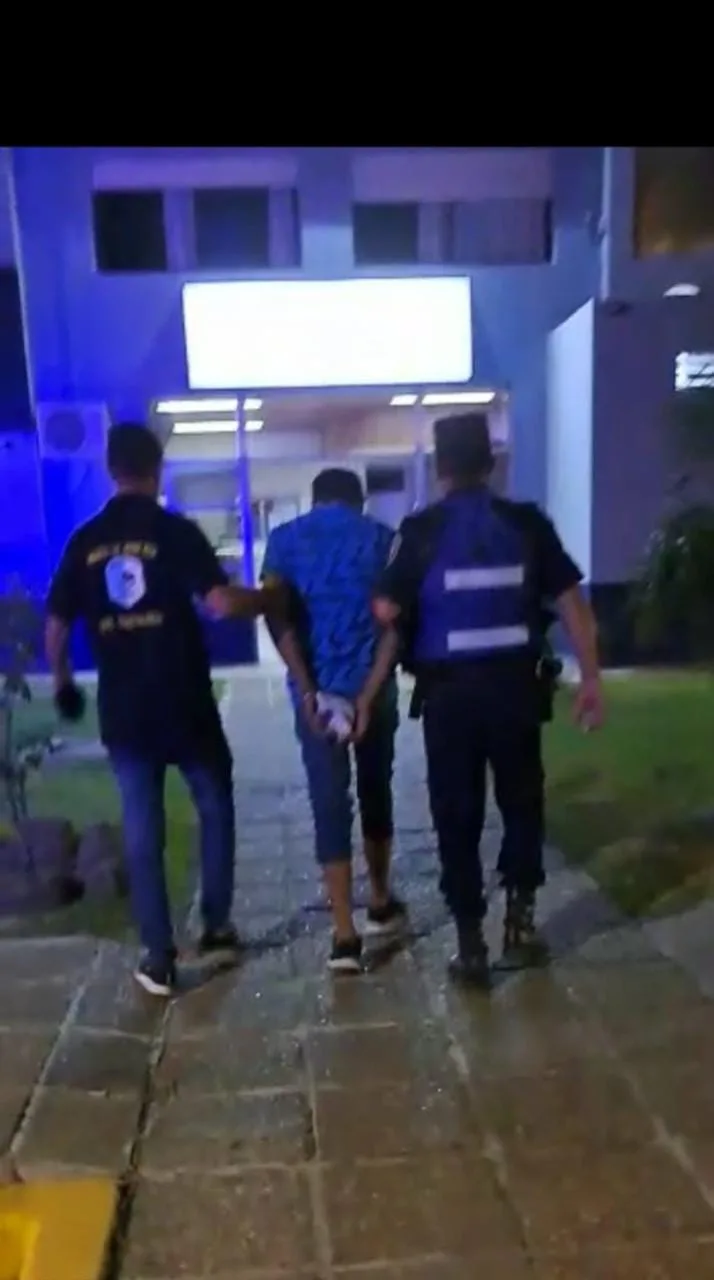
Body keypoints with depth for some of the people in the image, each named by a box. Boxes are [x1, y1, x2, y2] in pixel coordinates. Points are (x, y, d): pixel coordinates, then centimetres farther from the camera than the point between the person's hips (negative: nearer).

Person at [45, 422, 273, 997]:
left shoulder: (85, 541, 4)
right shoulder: (176, 531, -8)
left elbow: (56, 627, 8)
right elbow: (221, 603, -19)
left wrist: (63, 684, 23)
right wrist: (268, 599, -1)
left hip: (123, 709, 3)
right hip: (186, 704, -3)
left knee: (142, 830, 10)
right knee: (215, 807, 18)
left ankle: (158, 957, 17)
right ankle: (217, 928, 25)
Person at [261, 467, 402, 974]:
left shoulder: (285, 539, 5)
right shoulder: (382, 537, 4)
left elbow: (277, 616, -8)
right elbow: (393, 622, -6)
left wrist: (308, 690, -11)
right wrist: (368, 695, -10)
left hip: (315, 691, 0)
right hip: (373, 687, 1)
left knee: (329, 804, 3)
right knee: (376, 790, 18)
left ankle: (345, 936, 2)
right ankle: (381, 902, 34)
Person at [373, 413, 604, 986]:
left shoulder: (421, 531, -3)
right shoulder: (527, 522, 1)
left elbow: (386, 612, -10)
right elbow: (573, 603, -1)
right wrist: (591, 680, 4)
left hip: (449, 691, -1)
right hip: (515, 684, 1)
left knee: (458, 815, 10)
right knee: (522, 801, 21)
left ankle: (471, 944, 18)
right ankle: (520, 920, 25)